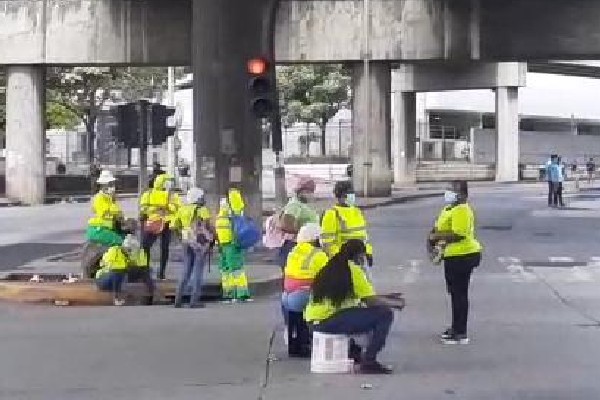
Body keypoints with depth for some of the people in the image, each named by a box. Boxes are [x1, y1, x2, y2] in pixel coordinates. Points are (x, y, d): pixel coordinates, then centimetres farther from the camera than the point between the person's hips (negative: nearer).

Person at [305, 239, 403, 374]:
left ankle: (354, 352, 34)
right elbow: (372, 301, -9)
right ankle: (369, 361, -5)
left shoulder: (331, 267, 17)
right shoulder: (353, 269, -6)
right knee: (385, 314, -4)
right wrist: (396, 303, 9)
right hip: (330, 321, -9)